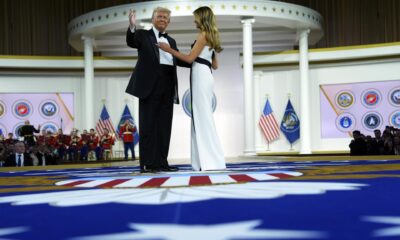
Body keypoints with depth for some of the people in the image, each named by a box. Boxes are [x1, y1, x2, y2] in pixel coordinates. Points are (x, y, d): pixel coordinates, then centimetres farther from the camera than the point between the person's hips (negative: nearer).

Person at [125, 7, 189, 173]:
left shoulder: (171, 41, 24)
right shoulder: (143, 35, 8)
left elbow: (179, 60, 21)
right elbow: (131, 42, -12)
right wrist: (132, 27, -33)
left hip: (167, 85, 6)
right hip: (150, 84, -5)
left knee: (164, 126, 4)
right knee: (148, 125, -5)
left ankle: (161, 162, 7)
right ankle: (147, 163, -4)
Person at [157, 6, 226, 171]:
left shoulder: (203, 34, -6)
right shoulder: (210, 36, 21)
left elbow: (190, 58, -11)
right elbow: (215, 65, 21)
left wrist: (169, 50, -6)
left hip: (200, 76, -9)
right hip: (204, 76, 9)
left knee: (203, 117, -9)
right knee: (201, 118, 7)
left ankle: (211, 161, -8)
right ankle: (208, 160, 7)